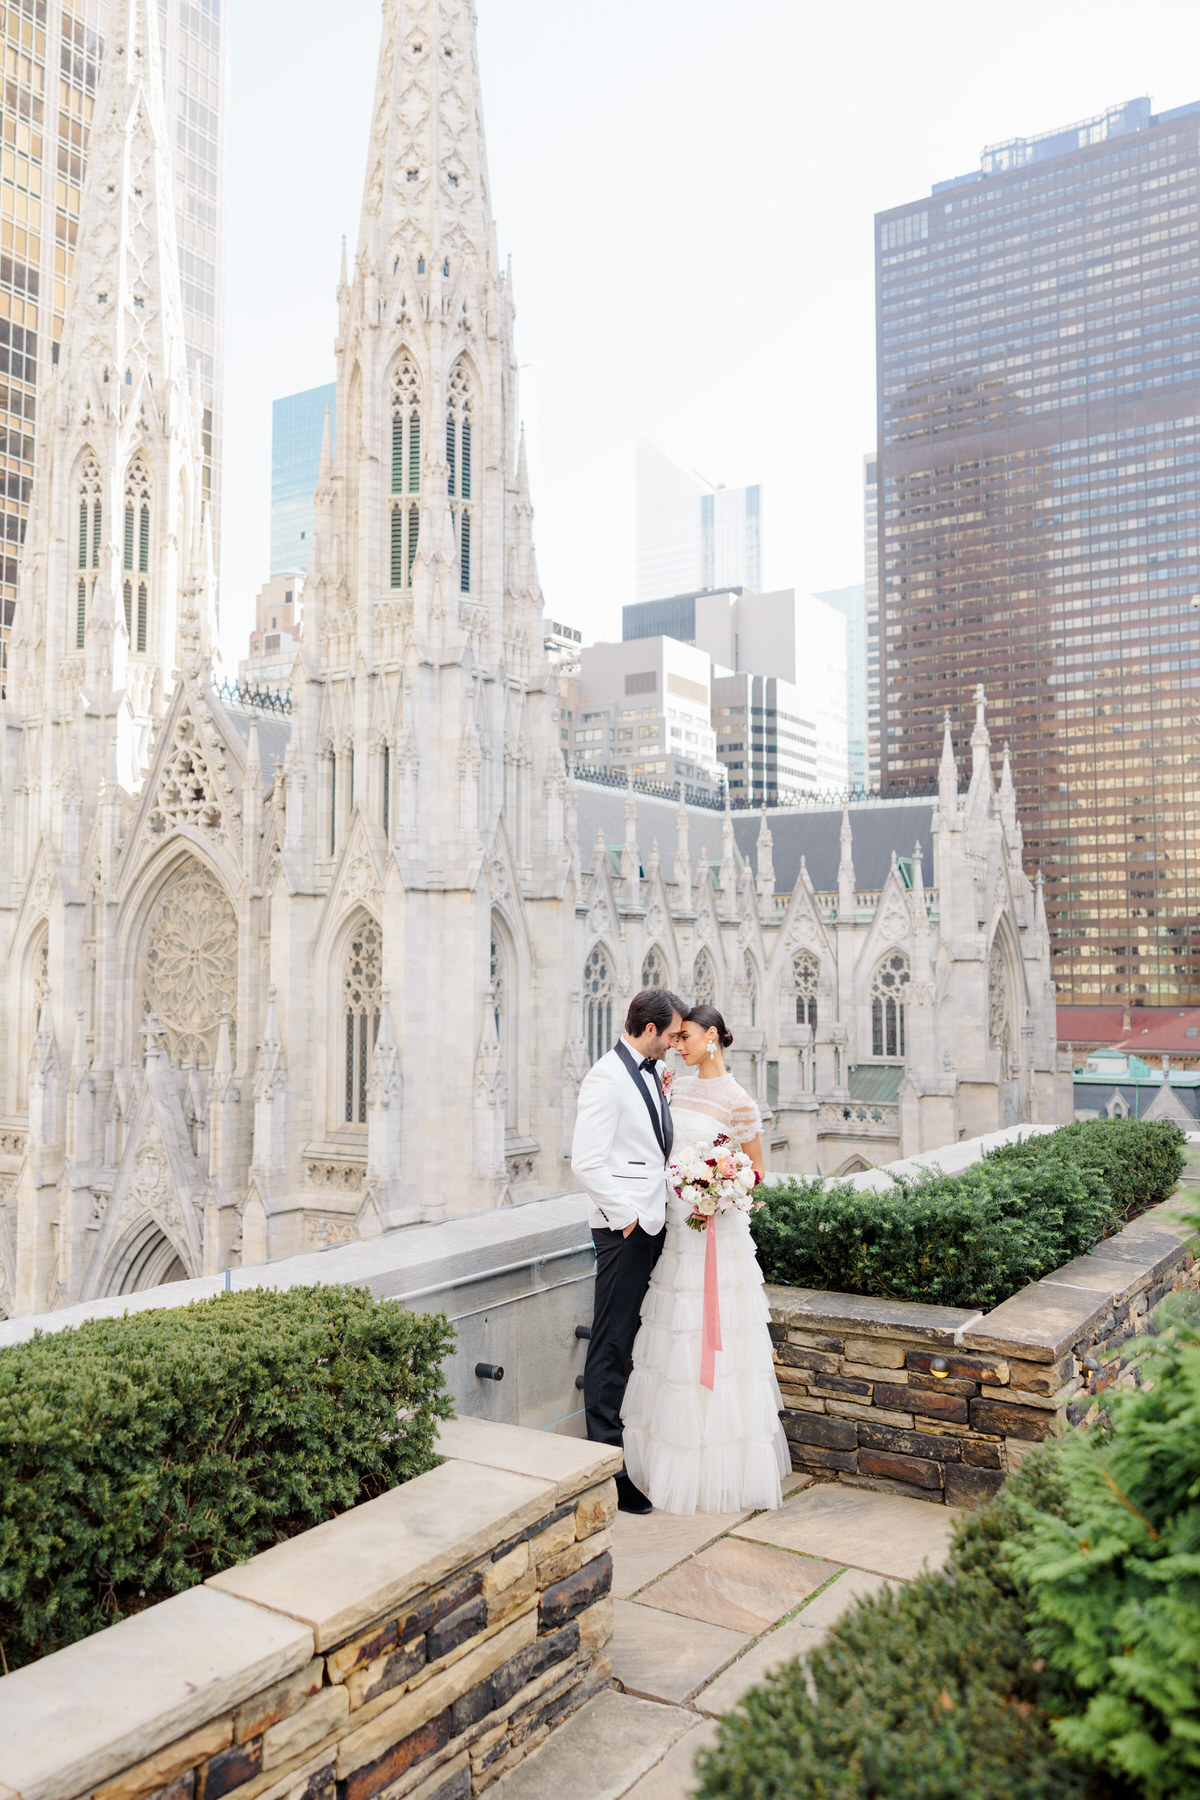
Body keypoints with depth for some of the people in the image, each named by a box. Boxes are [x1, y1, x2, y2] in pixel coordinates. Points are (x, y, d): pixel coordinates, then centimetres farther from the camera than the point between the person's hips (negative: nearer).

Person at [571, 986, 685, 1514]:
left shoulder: (650, 1074, 14)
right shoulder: (607, 1077, -14)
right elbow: (586, 1162, -19)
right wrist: (626, 1217, -16)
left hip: (654, 1223, 9)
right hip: (625, 1229, -9)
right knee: (612, 1346, -1)